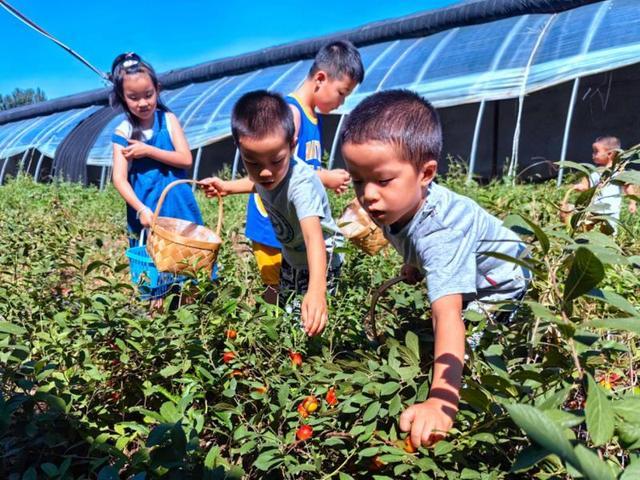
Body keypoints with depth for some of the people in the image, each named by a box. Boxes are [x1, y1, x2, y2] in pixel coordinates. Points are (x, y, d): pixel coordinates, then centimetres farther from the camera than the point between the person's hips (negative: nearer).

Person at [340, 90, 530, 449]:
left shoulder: (438, 231, -47)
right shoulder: (399, 203, -22)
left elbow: (448, 315, -59)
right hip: (457, 279, 8)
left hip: (499, 287, -8)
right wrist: (414, 267, -8)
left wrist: (442, 400, -67)